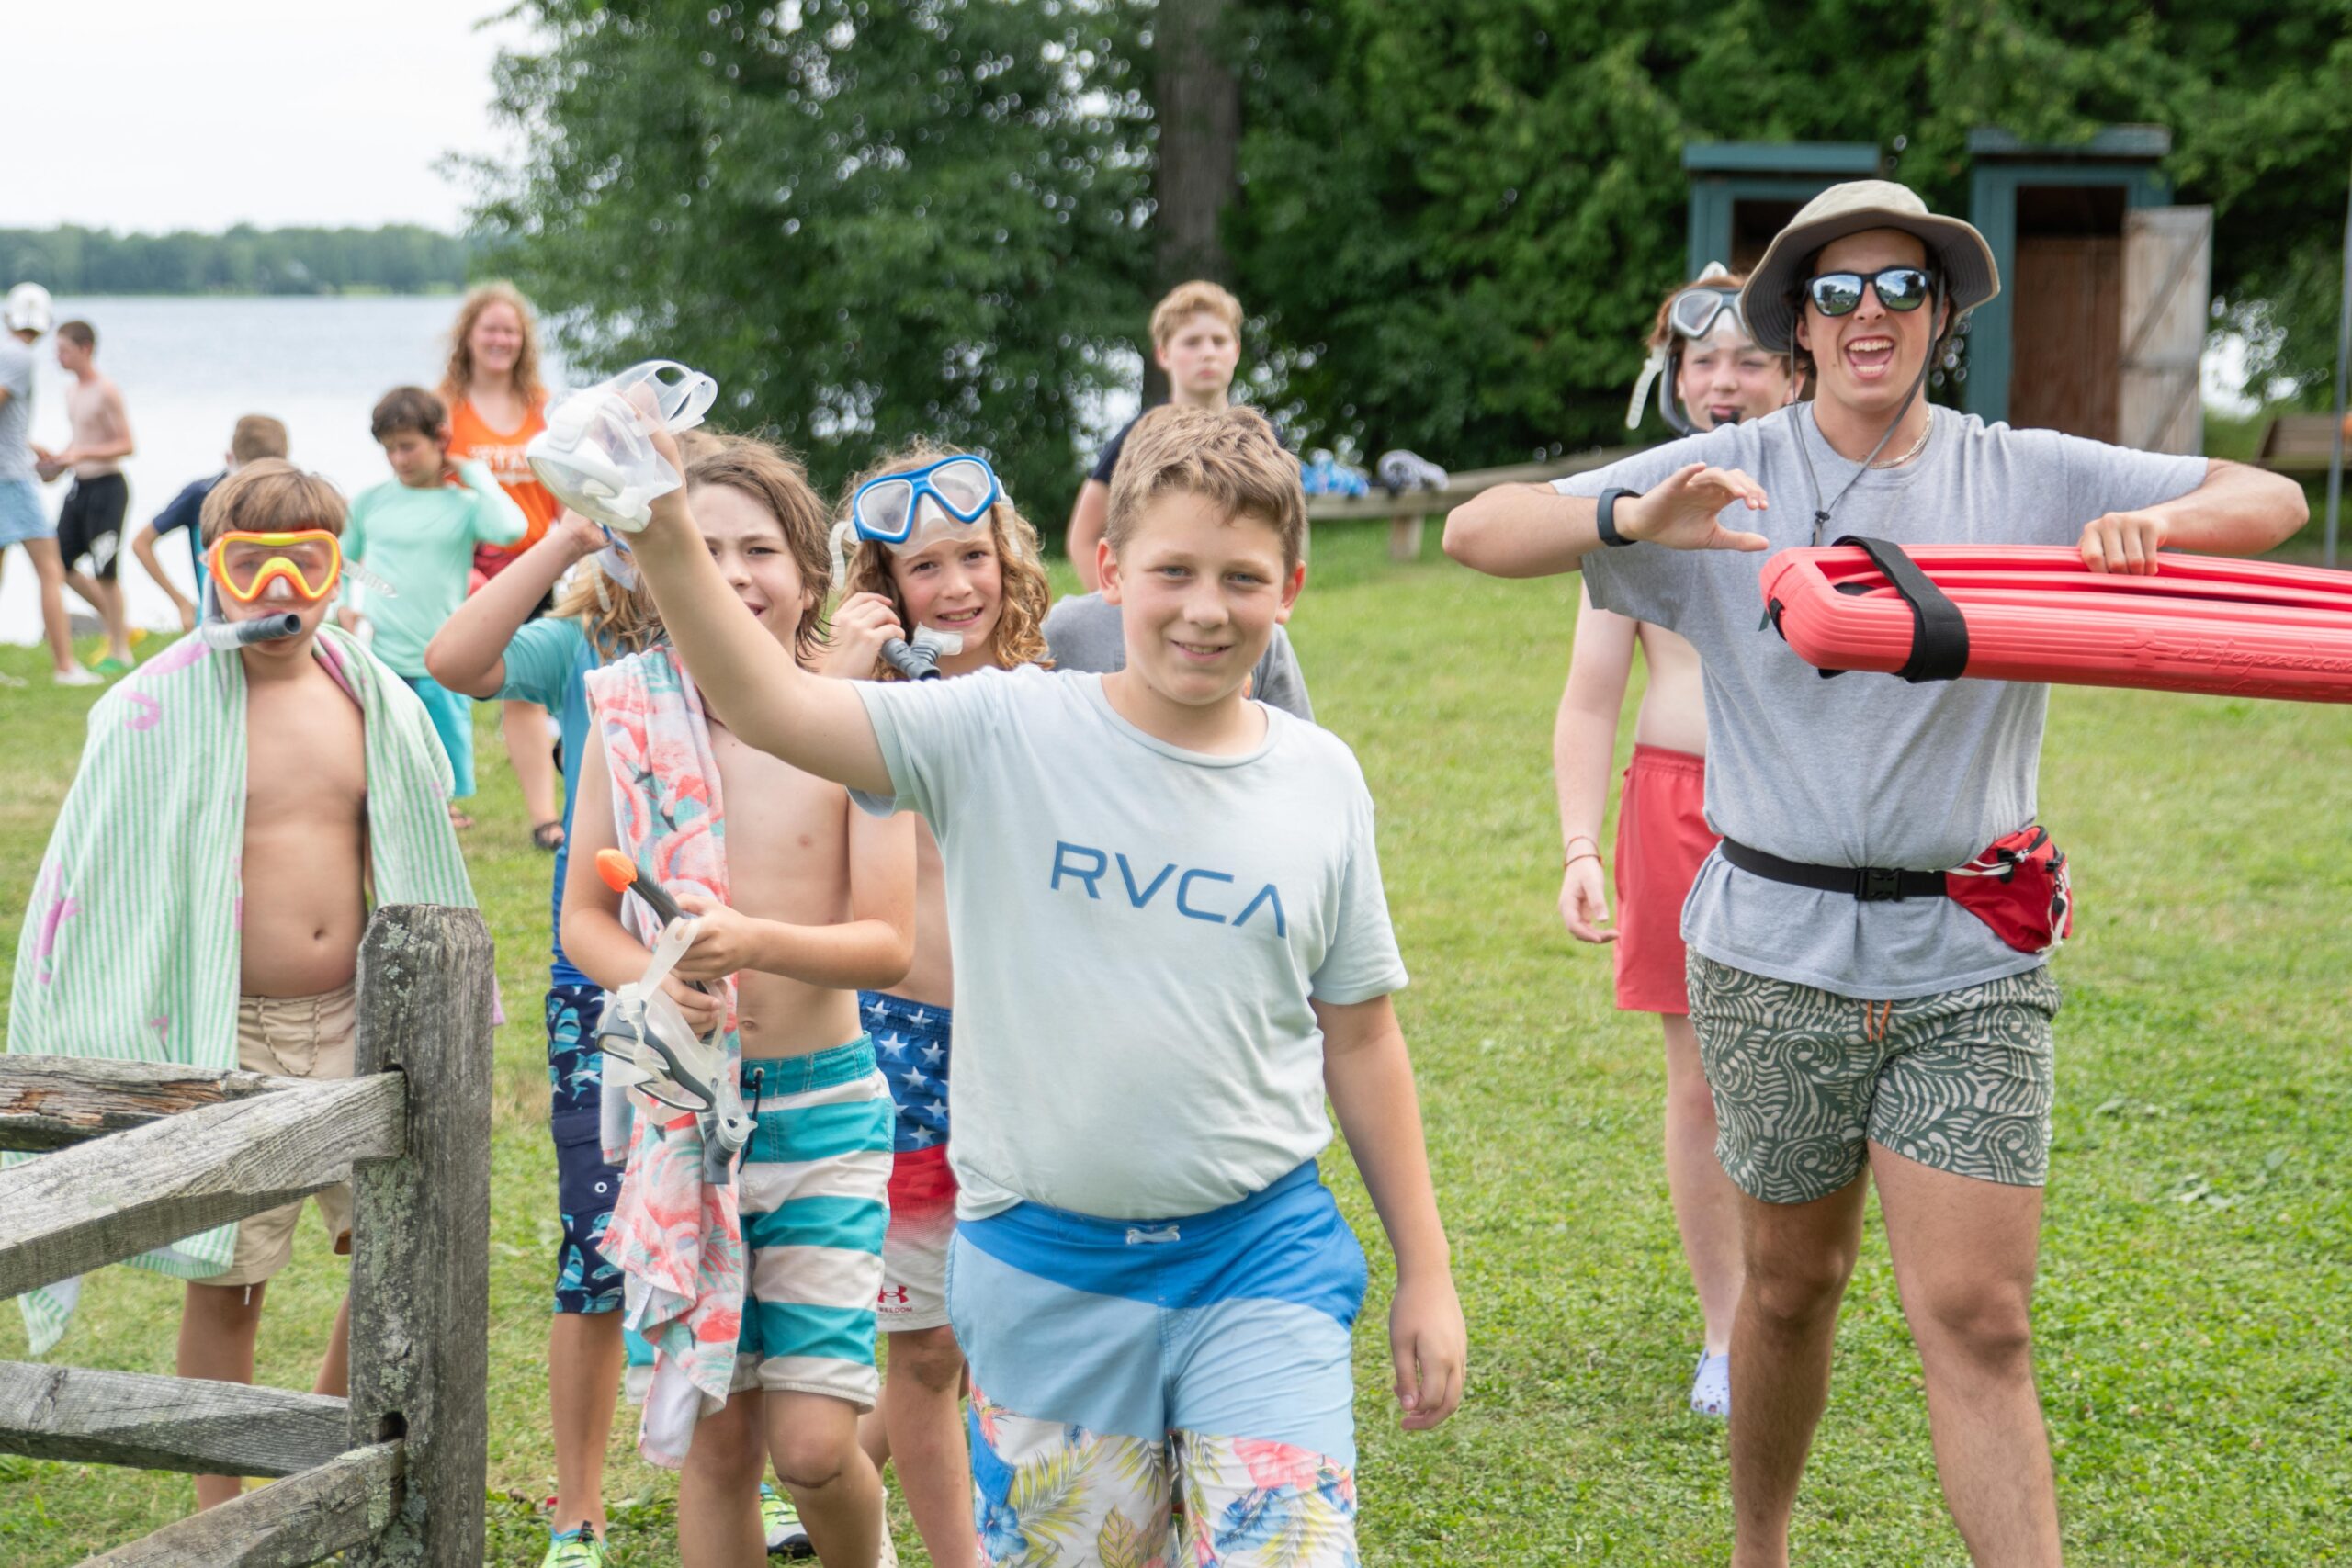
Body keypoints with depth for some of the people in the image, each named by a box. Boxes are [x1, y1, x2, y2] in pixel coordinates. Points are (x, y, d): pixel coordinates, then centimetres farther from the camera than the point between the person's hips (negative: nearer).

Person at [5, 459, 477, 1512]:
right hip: (229, 1037, -4)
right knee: (229, 1284, 3)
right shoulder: (162, 708, -10)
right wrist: (96, 1049, -9)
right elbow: (92, 878, -7)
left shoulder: (369, 696, 3)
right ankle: (221, 1515, 19)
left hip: (352, 1022, 4)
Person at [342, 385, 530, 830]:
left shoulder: (462, 505, 1)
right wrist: (344, 607, 2)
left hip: (438, 668, -1)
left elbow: (510, 528, -20)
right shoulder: (371, 502, 6)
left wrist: (474, 473, -9)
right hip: (375, 661, 1)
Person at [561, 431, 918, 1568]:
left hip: (823, 1107, -2)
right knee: (713, 1440, 6)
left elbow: (890, 944, -11)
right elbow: (582, 915, 4)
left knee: (811, 1442, -6)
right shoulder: (631, 714, -1)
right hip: (683, 1106, 2)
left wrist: (755, 941, -28)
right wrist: (653, 981, -17)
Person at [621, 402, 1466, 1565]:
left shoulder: (1321, 781, 2)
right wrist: (667, 541, -31)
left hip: (1259, 1261, 1)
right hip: (1045, 1266, -1)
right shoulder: (1003, 735, -5)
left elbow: (1359, 1037, 9)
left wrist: (1426, 1272, 11)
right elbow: (772, 705, -15)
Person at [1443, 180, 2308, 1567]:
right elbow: (1480, 531, -3)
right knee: (1790, 1283, 14)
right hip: (1778, 949, 0)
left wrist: (2152, 524, -16)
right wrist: (1634, 518, -23)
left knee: (1978, 1322, -7)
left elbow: (2273, 499, 6)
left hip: (1971, 966, 0)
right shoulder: (1726, 478, 2)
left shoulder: (2029, 480, 5)